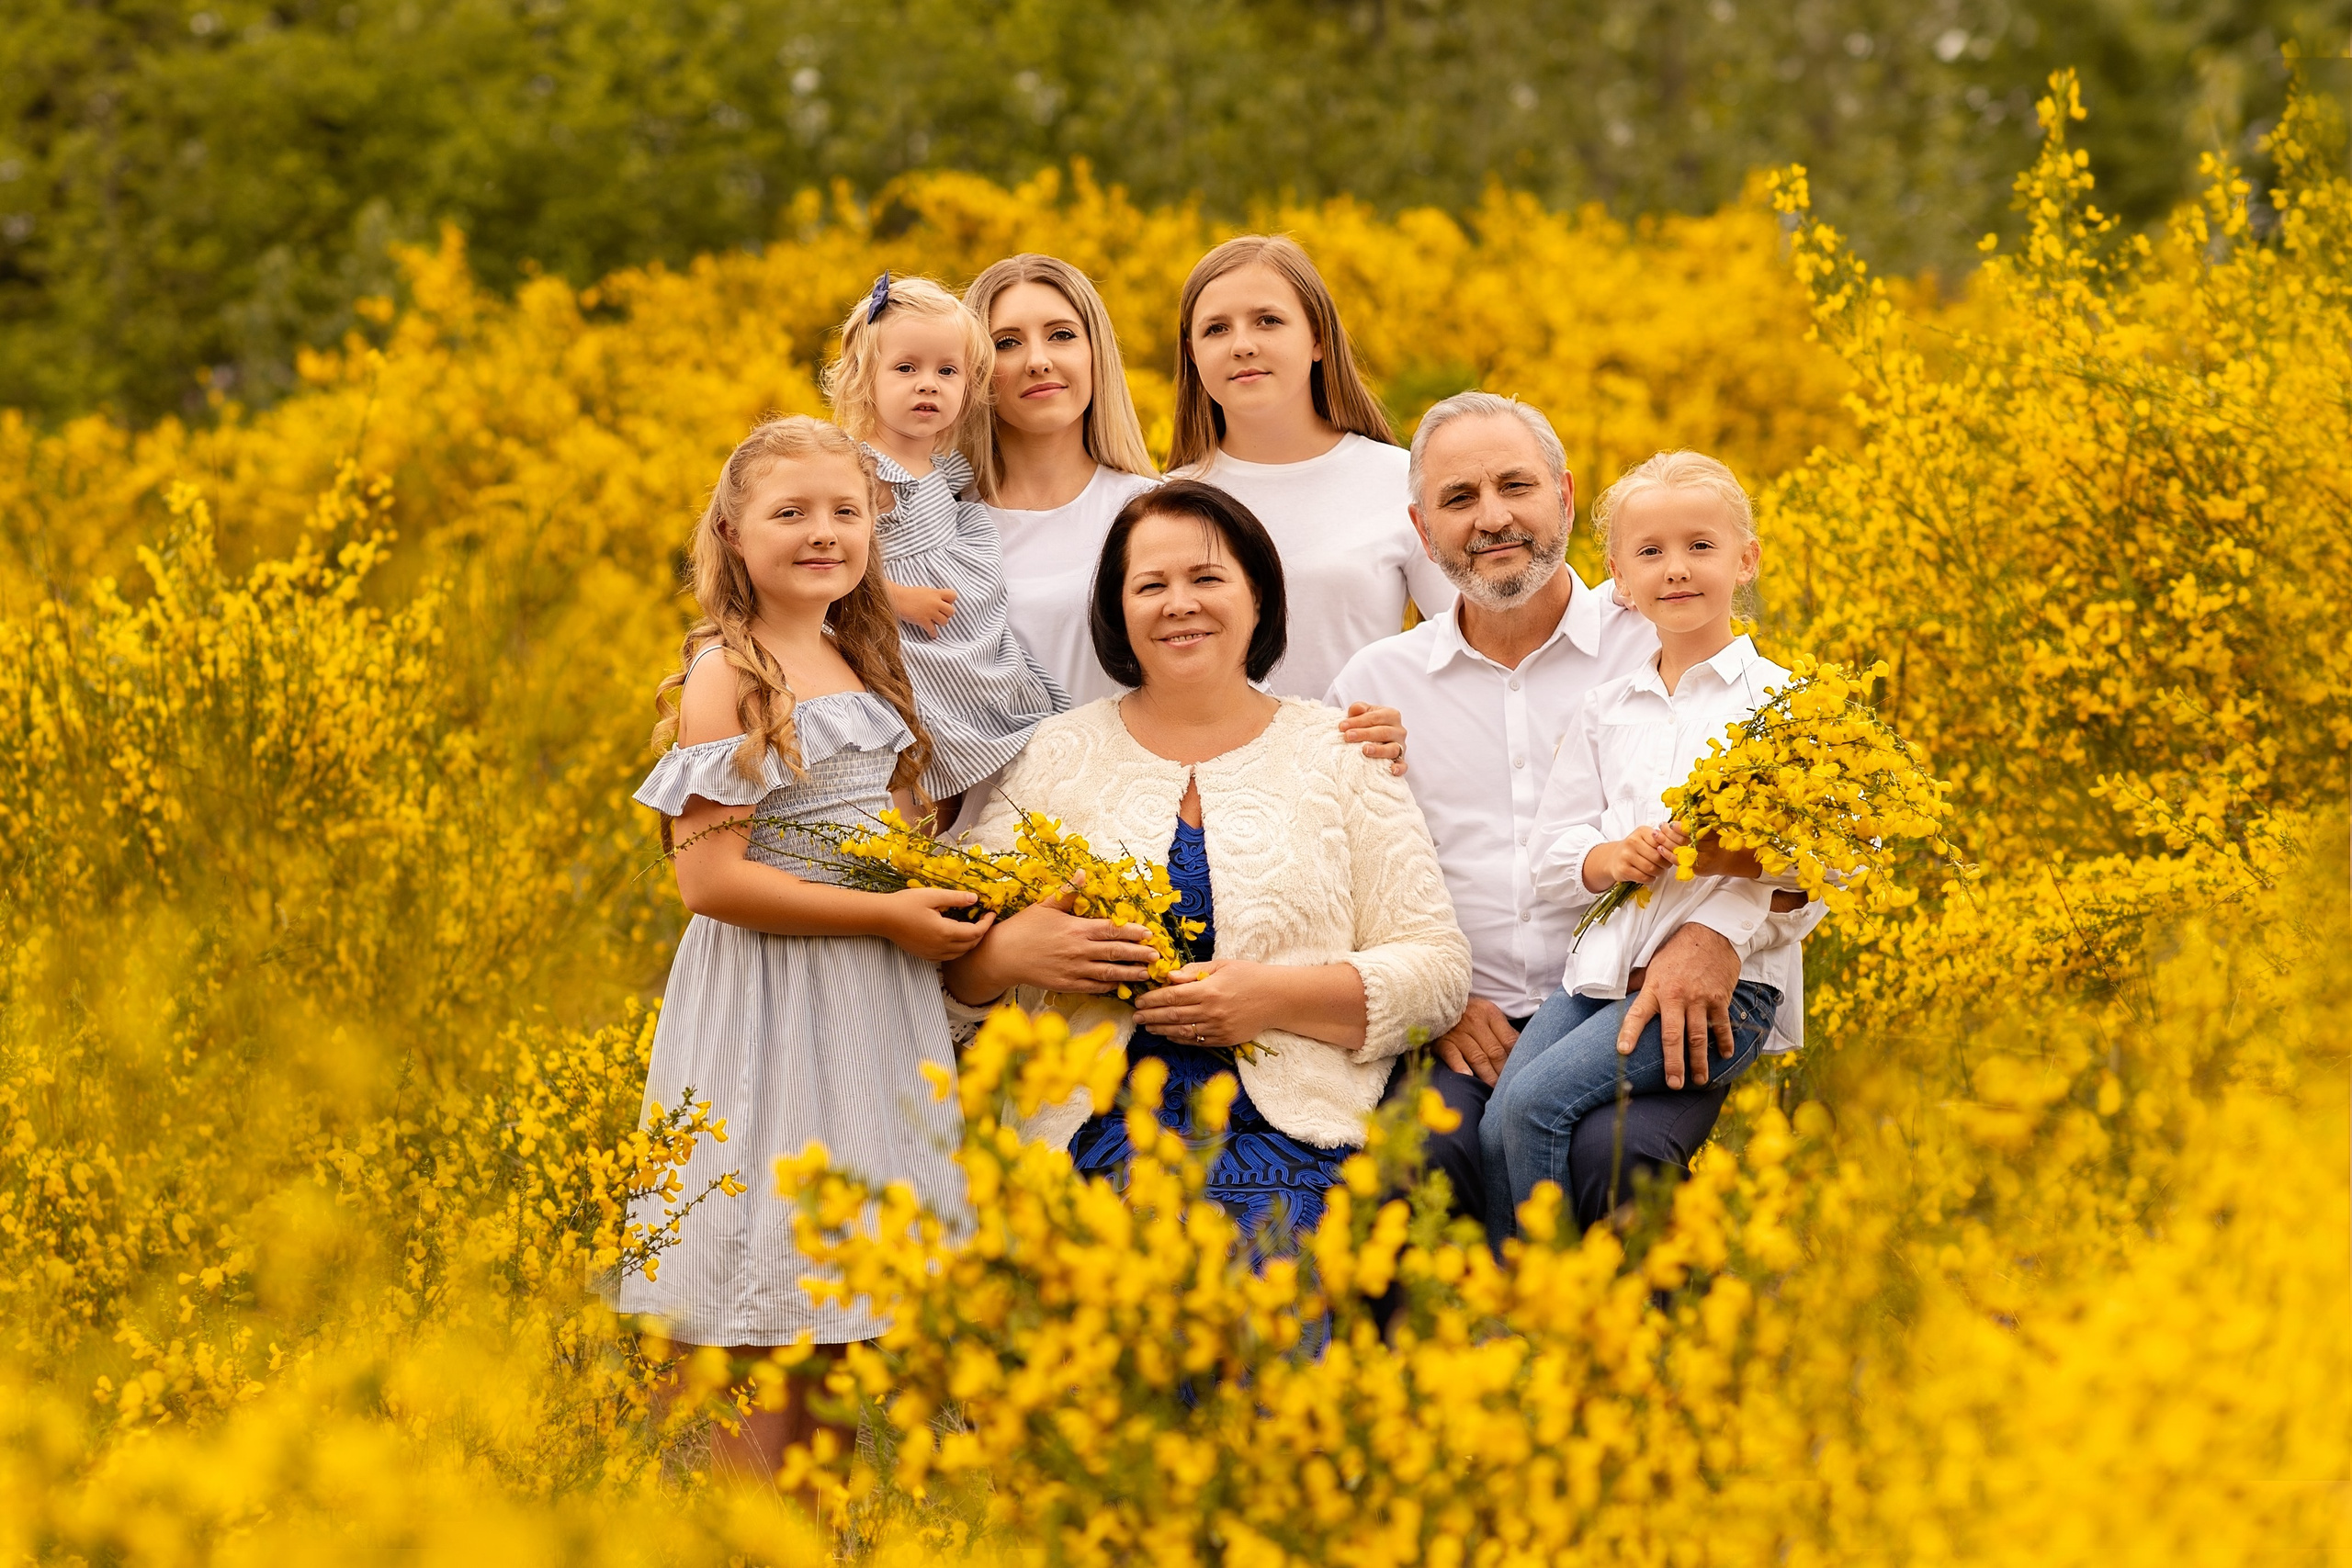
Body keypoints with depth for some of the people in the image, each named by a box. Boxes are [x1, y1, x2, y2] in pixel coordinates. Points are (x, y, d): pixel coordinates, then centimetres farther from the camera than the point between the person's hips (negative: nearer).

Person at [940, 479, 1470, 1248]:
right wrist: (1009, 953, -9)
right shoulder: (1058, 756, 15)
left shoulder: (1338, 752, 12)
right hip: (1104, 1120, 0)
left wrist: (1275, 996, -8)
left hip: (1285, 1125, 0)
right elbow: (959, 969, 15)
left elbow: (1438, 972, 7)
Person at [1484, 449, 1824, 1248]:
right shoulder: (1606, 709, 16)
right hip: (1601, 966, 5)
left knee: (1536, 1100, -24)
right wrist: (1611, 858, -8)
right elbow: (1551, 858, 14)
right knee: (1496, 1124, -19)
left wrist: (1744, 858, -18)